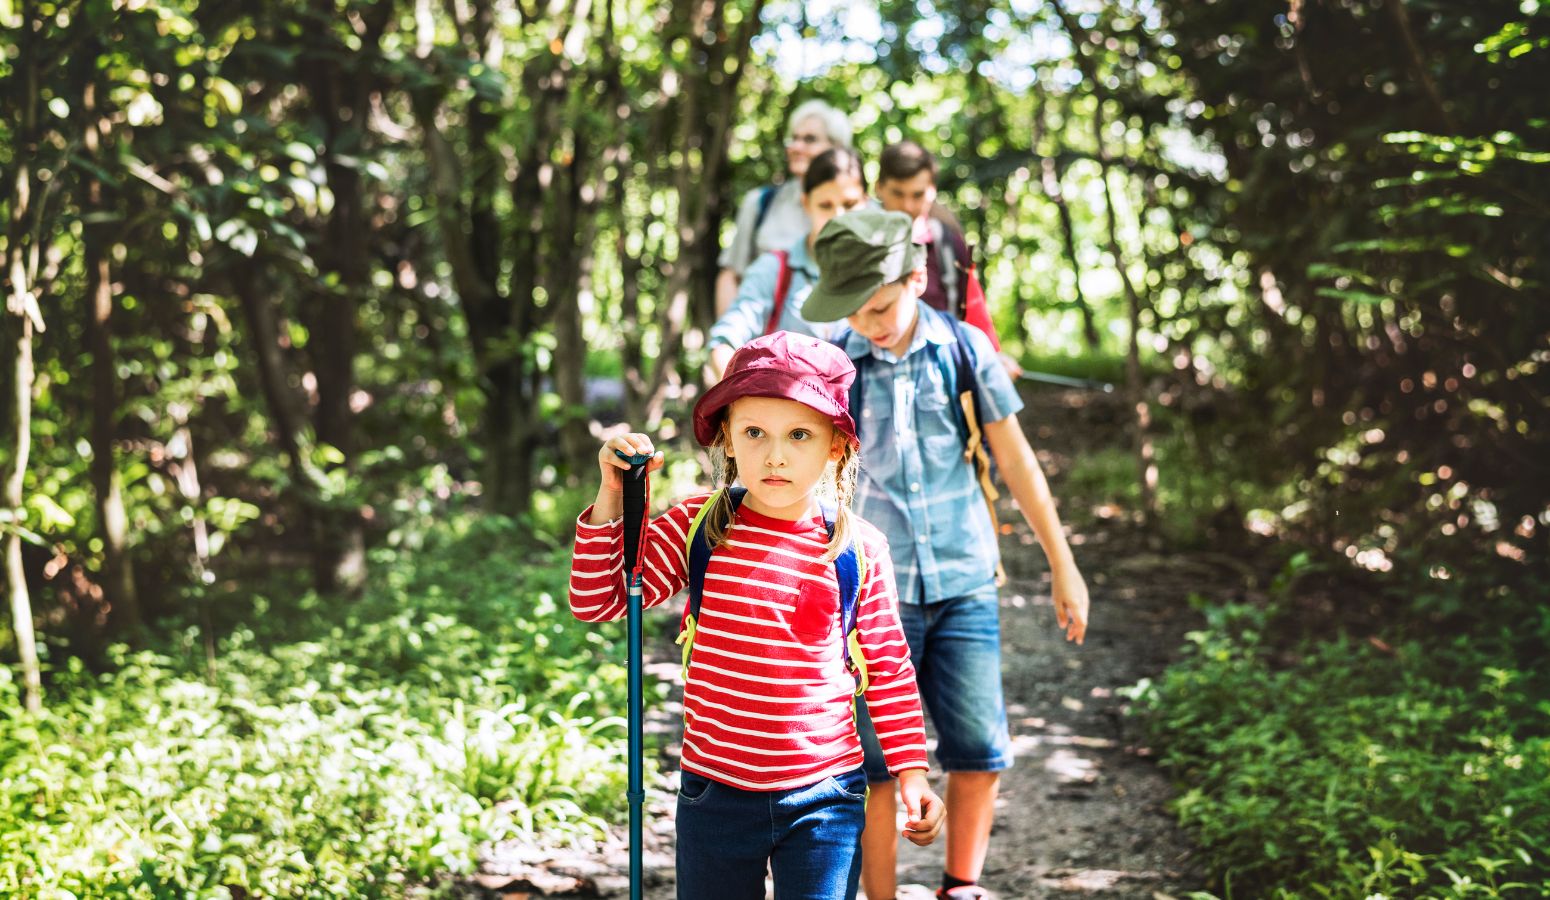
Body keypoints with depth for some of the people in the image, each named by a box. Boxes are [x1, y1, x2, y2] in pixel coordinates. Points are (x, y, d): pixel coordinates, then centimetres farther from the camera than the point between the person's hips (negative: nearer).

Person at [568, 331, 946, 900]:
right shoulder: (696, 528, -4)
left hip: (823, 797, -1)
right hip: (714, 794, 2)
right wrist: (612, 499, -15)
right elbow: (596, 600, -4)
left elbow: (889, 668, 4)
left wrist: (911, 770, 1)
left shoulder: (859, 550, -5)